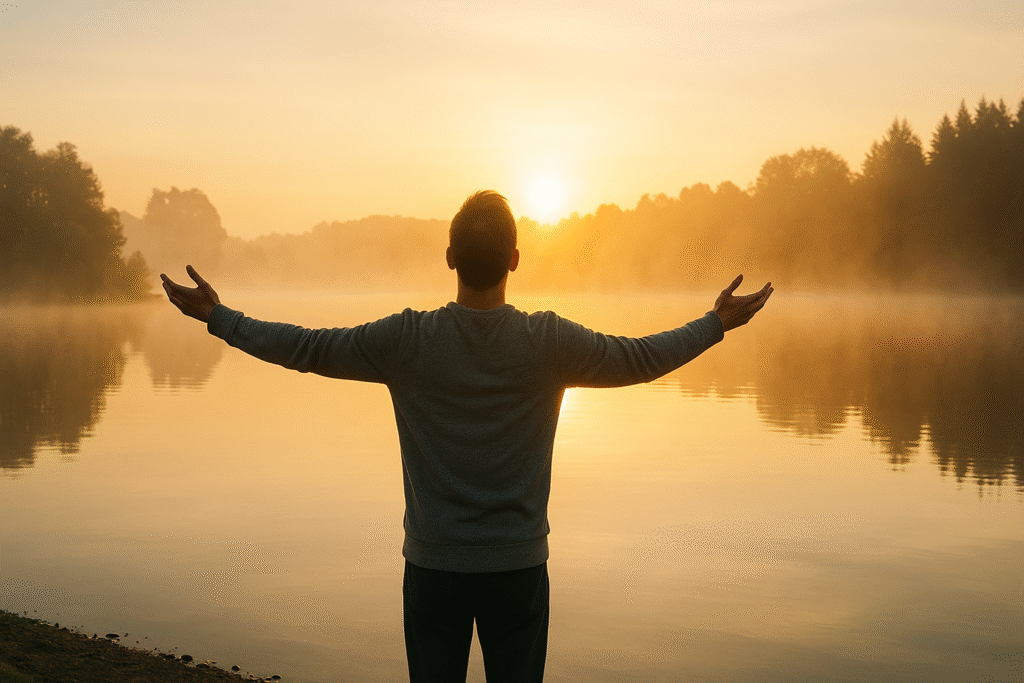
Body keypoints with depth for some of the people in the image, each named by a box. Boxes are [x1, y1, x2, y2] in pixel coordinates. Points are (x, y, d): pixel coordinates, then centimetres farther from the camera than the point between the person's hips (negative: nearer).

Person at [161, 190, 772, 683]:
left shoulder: (408, 340, -12)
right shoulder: (550, 342, -11)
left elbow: (305, 348, -4)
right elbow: (642, 358, 2)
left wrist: (217, 316, 10)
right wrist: (717, 323, 17)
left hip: (433, 566, 0)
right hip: (519, 566, 0)